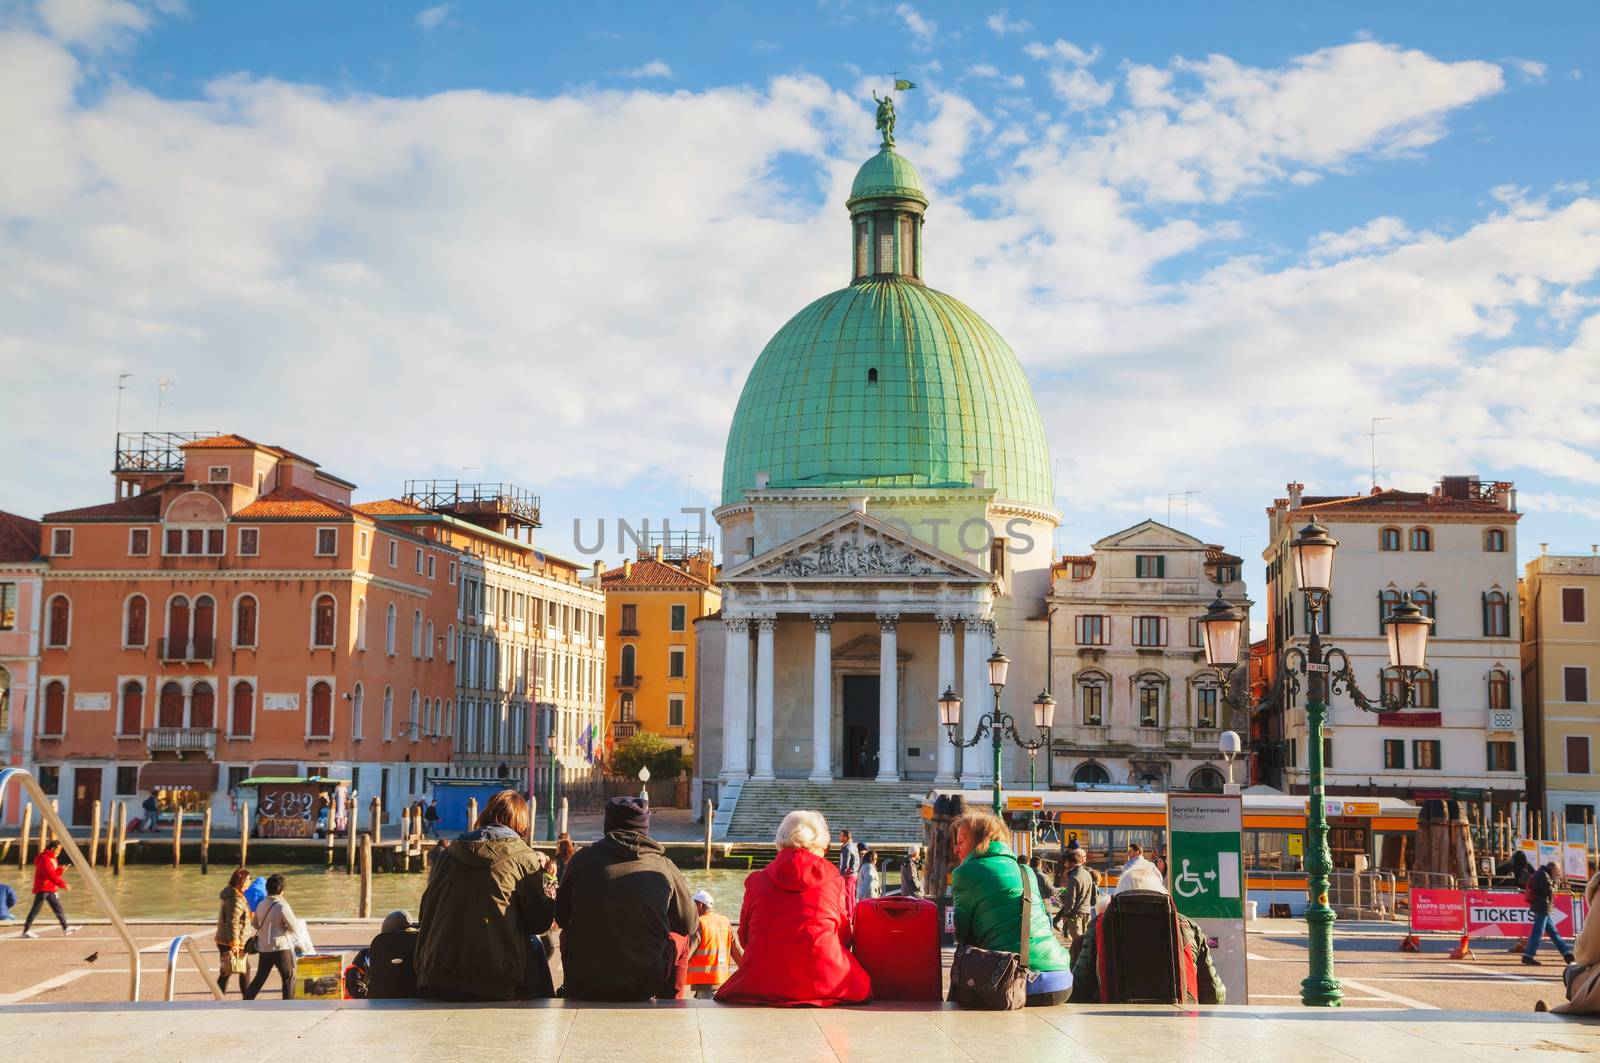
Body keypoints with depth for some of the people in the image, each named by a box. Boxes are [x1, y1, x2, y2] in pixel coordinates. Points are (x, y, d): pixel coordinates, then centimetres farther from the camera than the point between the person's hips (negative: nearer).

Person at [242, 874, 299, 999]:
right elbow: (293, 926, -14)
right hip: (280, 947, -7)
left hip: (263, 947, 7)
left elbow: (255, 923, 18)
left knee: (260, 977, 16)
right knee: (289, 977, 5)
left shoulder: (262, 905, 4)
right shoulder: (282, 906, -17)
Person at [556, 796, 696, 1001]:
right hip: (645, 984, -1)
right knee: (681, 937, 29)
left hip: (585, 985, 1)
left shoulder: (584, 858, -2)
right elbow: (690, 924, 9)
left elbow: (561, 917, 10)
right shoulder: (664, 866, -3)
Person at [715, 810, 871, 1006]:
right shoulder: (834, 880, 6)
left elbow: (744, 938, 15)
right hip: (825, 985, -1)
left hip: (763, 985, 2)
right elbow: (845, 937, 13)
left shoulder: (756, 880, 7)